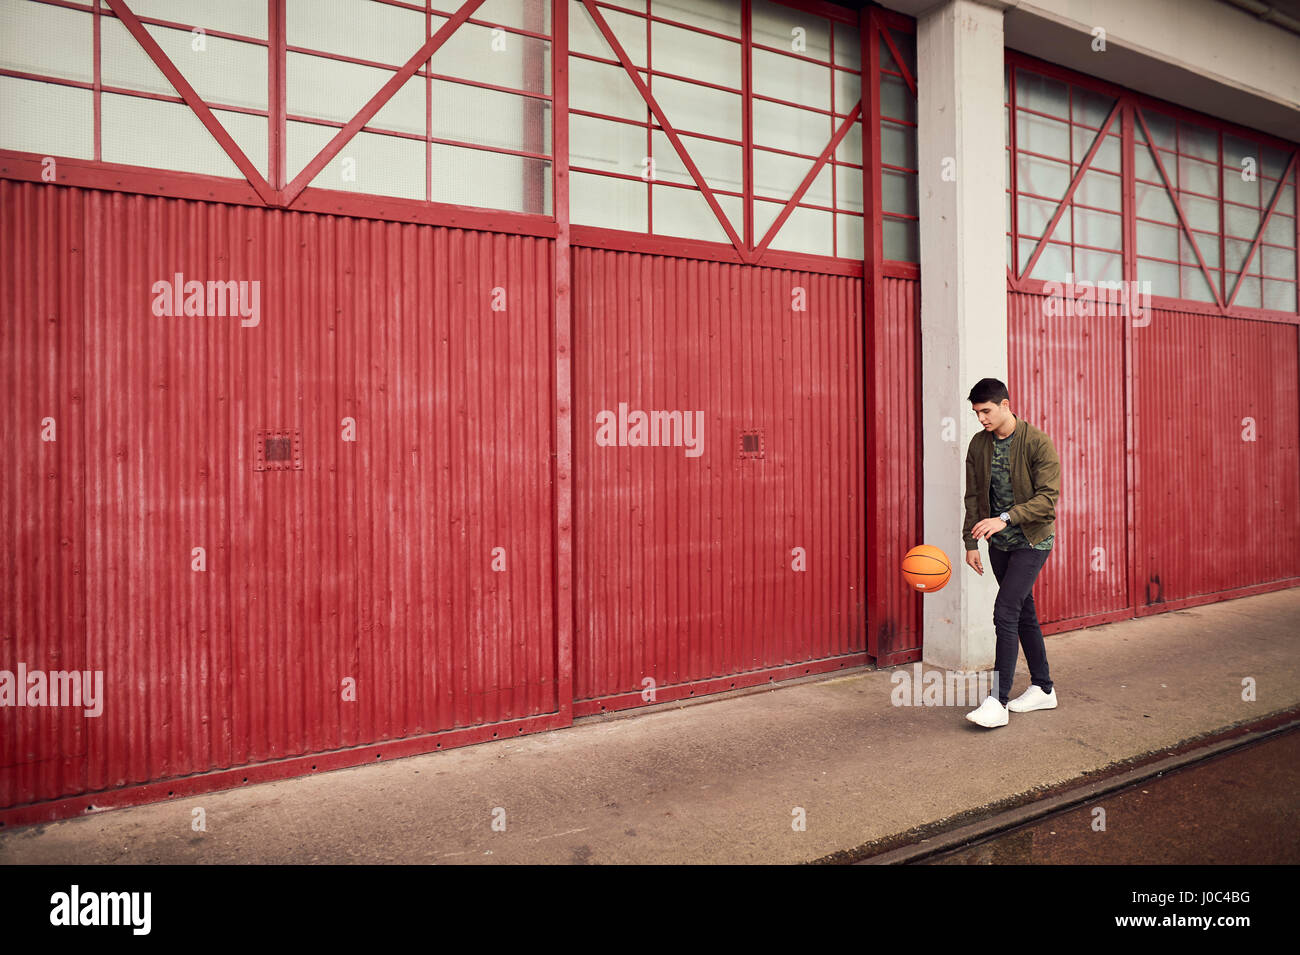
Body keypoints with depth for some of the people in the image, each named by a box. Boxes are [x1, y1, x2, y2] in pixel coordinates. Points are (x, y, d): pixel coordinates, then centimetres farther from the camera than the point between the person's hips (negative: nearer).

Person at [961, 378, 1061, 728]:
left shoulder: (1038, 443, -14)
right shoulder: (979, 445, 3)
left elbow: (1048, 497, -20)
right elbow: (973, 497, 8)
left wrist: (1005, 518, -30)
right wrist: (971, 542, 5)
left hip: (1032, 541, -6)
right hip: (999, 543, 6)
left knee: (1005, 610, -16)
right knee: (1023, 613, 14)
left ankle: (998, 701, -12)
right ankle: (1043, 689, 27)